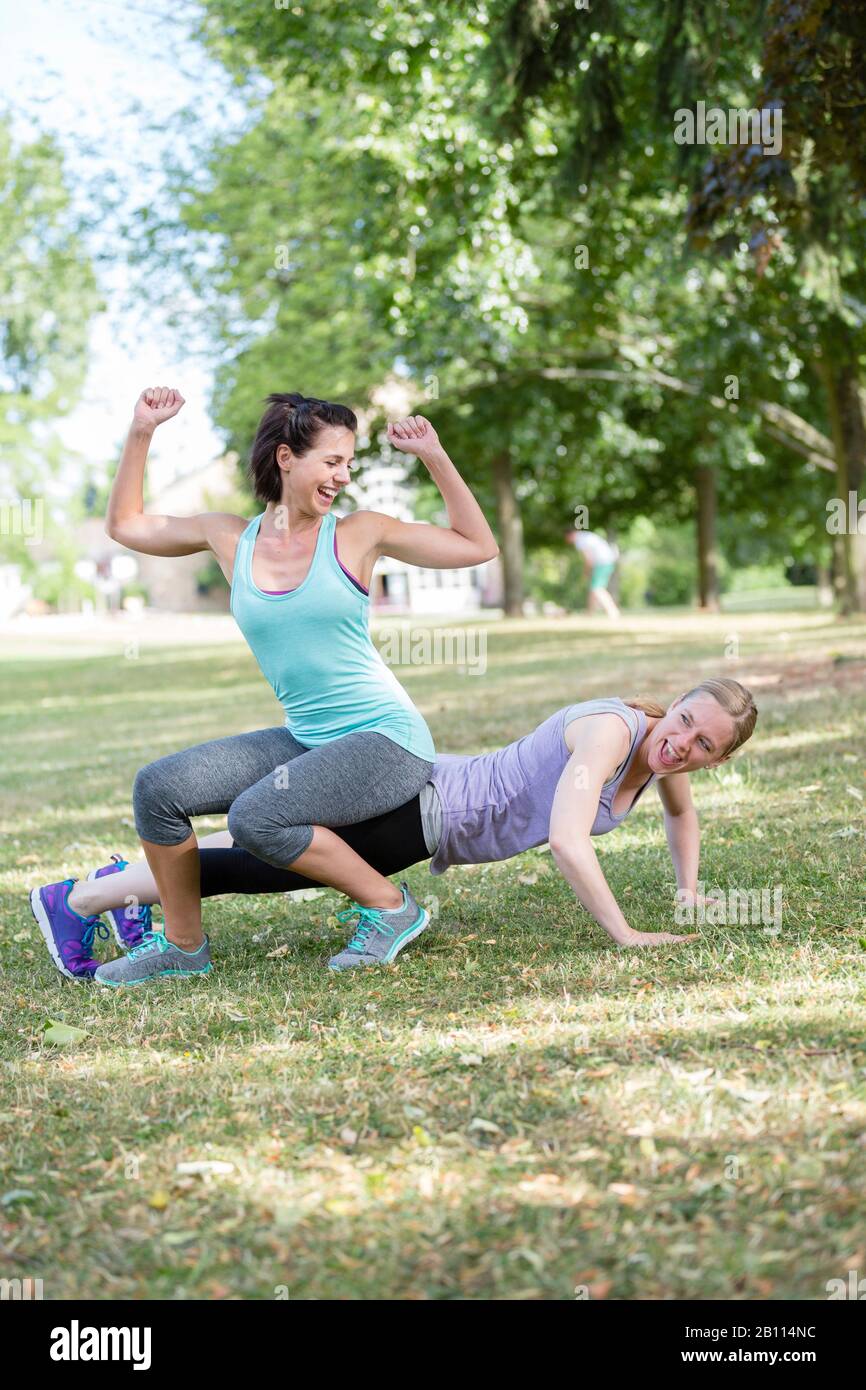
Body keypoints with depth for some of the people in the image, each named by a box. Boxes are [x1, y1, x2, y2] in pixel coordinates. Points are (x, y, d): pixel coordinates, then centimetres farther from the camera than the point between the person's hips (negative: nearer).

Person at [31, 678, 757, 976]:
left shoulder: (668, 747, -2)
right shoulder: (609, 730, -29)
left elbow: (682, 811, 22)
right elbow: (567, 840, -41)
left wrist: (689, 892, 13)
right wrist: (624, 934, -37)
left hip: (446, 801, 9)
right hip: (422, 810, -9)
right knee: (258, 862, 3)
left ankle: (130, 881, 44)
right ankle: (79, 898, 17)